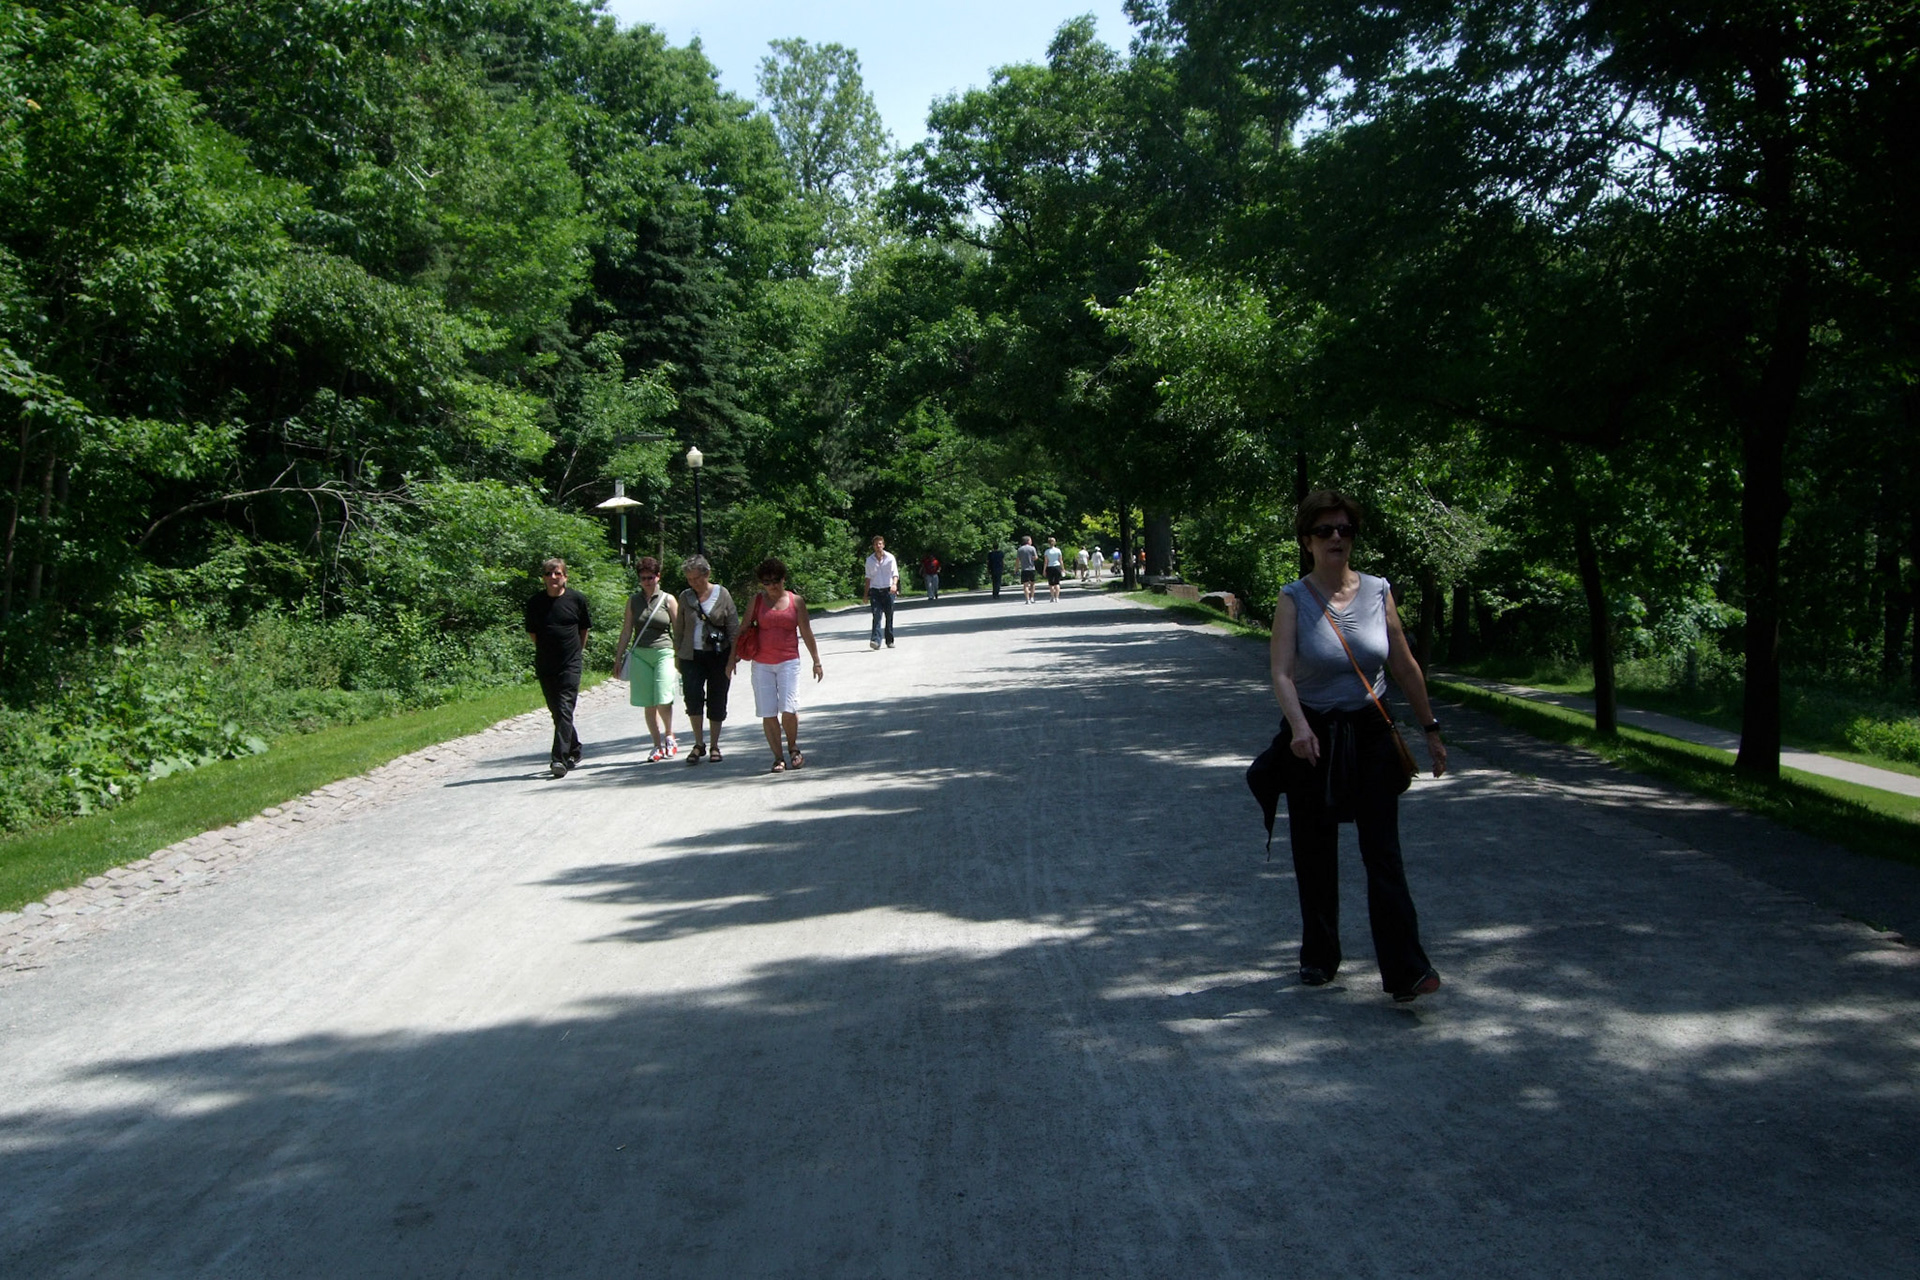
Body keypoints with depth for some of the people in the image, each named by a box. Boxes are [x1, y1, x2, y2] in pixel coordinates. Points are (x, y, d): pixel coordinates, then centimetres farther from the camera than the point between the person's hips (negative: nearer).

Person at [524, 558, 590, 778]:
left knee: (564, 711, -13)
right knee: (556, 712, 12)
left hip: (570, 665, -3)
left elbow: (584, 628, 12)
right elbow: (531, 633, 14)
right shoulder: (535, 602, 1)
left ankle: (560, 758, -18)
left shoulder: (576, 599, -2)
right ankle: (574, 752, 28)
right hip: (544, 666, 3)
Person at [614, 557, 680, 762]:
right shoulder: (633, 600, 10)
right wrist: (619, 657, 10)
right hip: (640, 655, 3)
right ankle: (658, 746, 11)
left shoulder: (667, 600, 4)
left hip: (664, 653, -3)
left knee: (663, 700, -15)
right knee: (649, 704, 3)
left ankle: (669, 736, 10)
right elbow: (626, 631, 13)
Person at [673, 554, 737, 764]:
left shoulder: (722, 595, 0)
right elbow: (678, 629, 14)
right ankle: (699, 744, 0)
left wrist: (732, 658, -5)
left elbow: (734, 627, 0)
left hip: (718, 656, -1)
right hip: (692, 656, 1)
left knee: (716, 703, 3)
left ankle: (714, 746, 16)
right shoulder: (685, 597, 7)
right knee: (693, 697, -13)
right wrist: (677, 655, 9)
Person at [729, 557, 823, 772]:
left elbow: (806, 633, 10)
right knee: (768, 713, -1)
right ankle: (778, 758, 8)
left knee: (788, 709, -13)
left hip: (788, 662, -1)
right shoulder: (757, 601, 7)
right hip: (761, 664, 1)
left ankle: (793, 748, 12)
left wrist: (816, 661, 10)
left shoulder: (796, 601, 5)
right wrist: (733, 658, 5)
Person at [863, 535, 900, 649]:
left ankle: (890, 641, 16)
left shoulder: (890, 557, 0)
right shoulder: (869, 560, 7)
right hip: (875, 591, 1)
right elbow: (868, 578, 13)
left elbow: (895, 573, -7)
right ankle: (875, 640, -20)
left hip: (888, 590, -1)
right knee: (876, 615, -12)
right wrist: (865, 594, 12)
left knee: (889, 617, 4)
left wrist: (894, 584, -28)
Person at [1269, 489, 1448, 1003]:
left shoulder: (1378, 591, 2)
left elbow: (1405, 667, 9)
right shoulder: (1294, 599, -6)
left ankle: (1406, 970, -4)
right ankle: (1319, 957, 26)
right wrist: (1299, 727, -35)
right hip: (1314, 739, -1)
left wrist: (1431, 729, 11)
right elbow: (1281, 672, -18)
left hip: (1371, 734, 1)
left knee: (1384, 853, -4)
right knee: (1315, 856, 9)